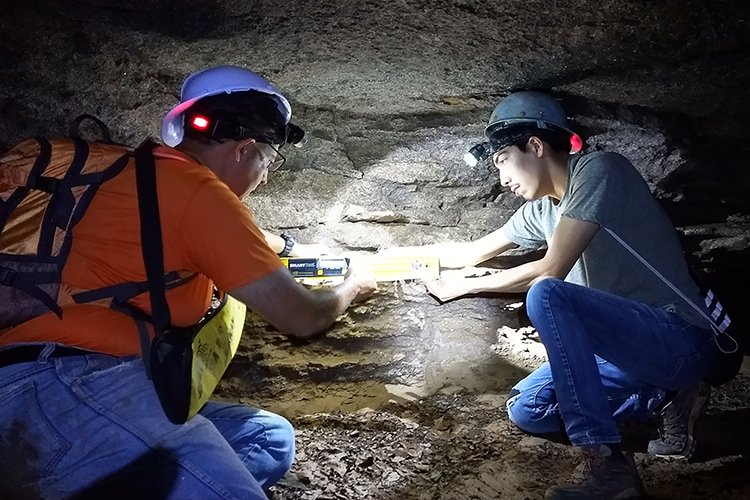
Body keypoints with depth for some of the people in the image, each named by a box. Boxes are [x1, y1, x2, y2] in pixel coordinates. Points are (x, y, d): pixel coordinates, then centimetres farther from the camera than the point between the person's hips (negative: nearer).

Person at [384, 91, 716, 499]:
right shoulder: (541, 209, 9)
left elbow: (551, 271, -22)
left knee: (545, 295, -30)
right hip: (628, 341, 9)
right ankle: (668, 396, 10)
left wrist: (468, 285, -10)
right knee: (526, 409, 7)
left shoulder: (597, 170, -15)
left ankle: (610, 467, -26)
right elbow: (473, 251, 19)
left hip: (678, 338, -9)